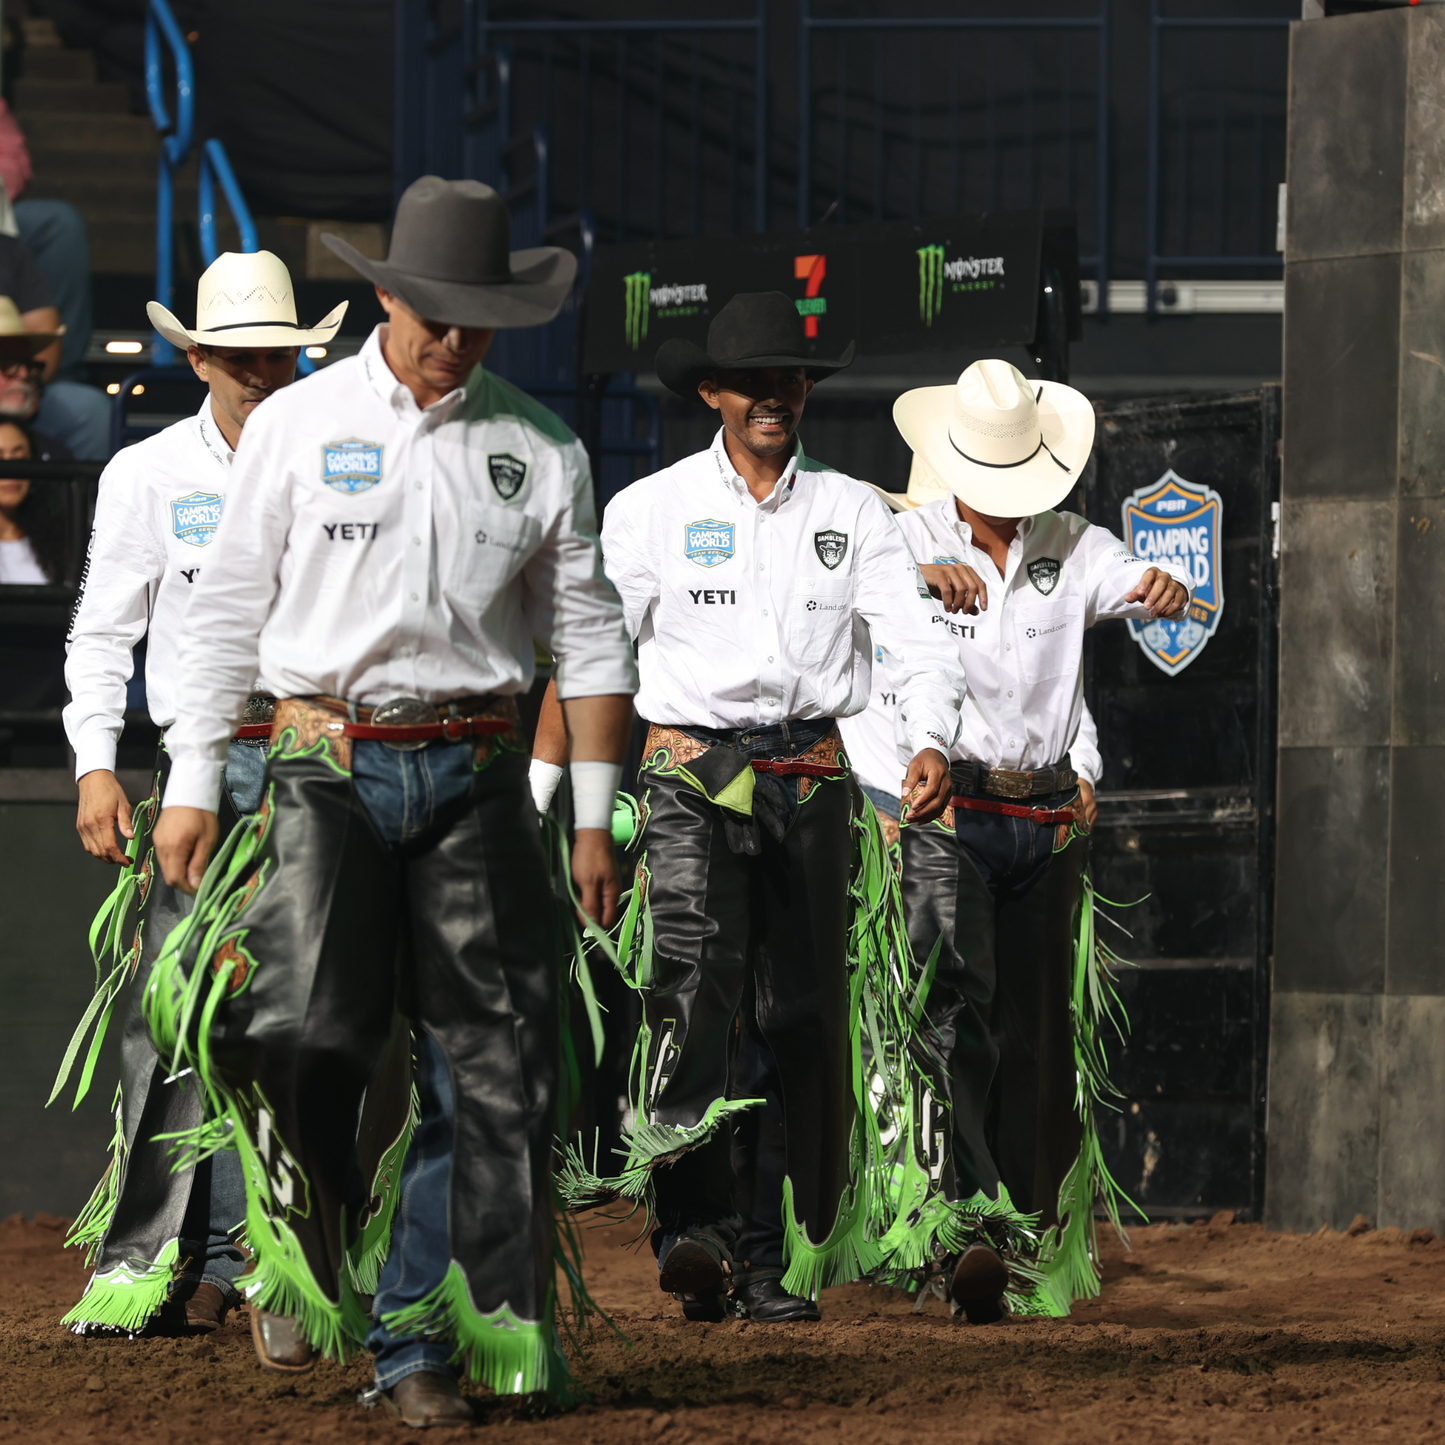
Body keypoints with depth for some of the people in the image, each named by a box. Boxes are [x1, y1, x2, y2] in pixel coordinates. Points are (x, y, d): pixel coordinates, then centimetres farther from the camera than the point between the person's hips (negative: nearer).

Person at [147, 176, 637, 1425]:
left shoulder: (540, 448, 7)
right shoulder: (296, 428, 4)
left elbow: (589, 639, 11)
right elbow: (228, 614, 8)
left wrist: (596, 816, 8)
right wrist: (192, 786, 5)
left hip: (476, 777, 2)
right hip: (327, 767, -2)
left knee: (493, 1065, -3)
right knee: (302, 1037, -16)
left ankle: (419, 1336, 3)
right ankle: (299, 1253, 11)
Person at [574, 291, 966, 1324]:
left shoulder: (852, 512, 11)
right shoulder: (651, 510, 7)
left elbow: (918, 639, 3)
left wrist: (931, 743, -15)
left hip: (811, 778, 3)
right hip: (692, 771, -2)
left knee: (799, 1011, 2)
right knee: (694, 969, -23)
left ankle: (776, 1258, 8)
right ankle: (692, 1222, -33)